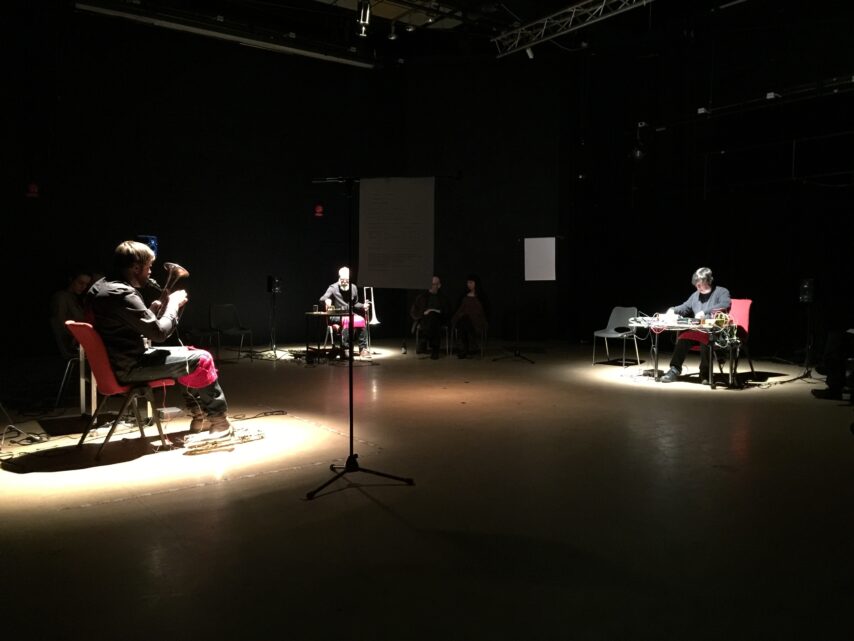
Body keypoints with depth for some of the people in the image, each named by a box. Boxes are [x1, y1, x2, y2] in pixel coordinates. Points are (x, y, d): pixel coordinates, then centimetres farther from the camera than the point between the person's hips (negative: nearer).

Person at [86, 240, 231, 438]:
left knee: (190, 354, 19)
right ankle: (218, 418, 8)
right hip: (130, 366, -11)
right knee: (202, 360, -8)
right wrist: (173, 304, -8)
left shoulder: (101, 287, 9)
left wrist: (155, 309, 4)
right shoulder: (122, 294, -23)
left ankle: (199, 414, 21)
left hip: (121, 360, 11)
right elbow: (159, 333, -22)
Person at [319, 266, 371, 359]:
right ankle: (346, 348, -30)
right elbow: (322, 299, -22)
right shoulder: (333, 288, -7)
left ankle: (363, 348, -19)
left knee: (361, 320, -25)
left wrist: (363, 306, 1)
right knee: (347, 321, -35)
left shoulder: (354, 288, 9)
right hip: (336, 316, -4)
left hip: (350, 314, 5)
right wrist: (326, 300, -46)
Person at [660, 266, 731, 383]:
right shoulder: (696, 295, 20)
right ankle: (674, 370, -24)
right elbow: (684, 308, 28)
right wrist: (673, 310, 4)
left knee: (705, 339, -37)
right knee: (683, 338, -24)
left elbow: (726, 305, -20)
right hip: (697, 330, 5)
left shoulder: (722, 292, 1)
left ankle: (705, 373, -25)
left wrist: (705, 312, -29)